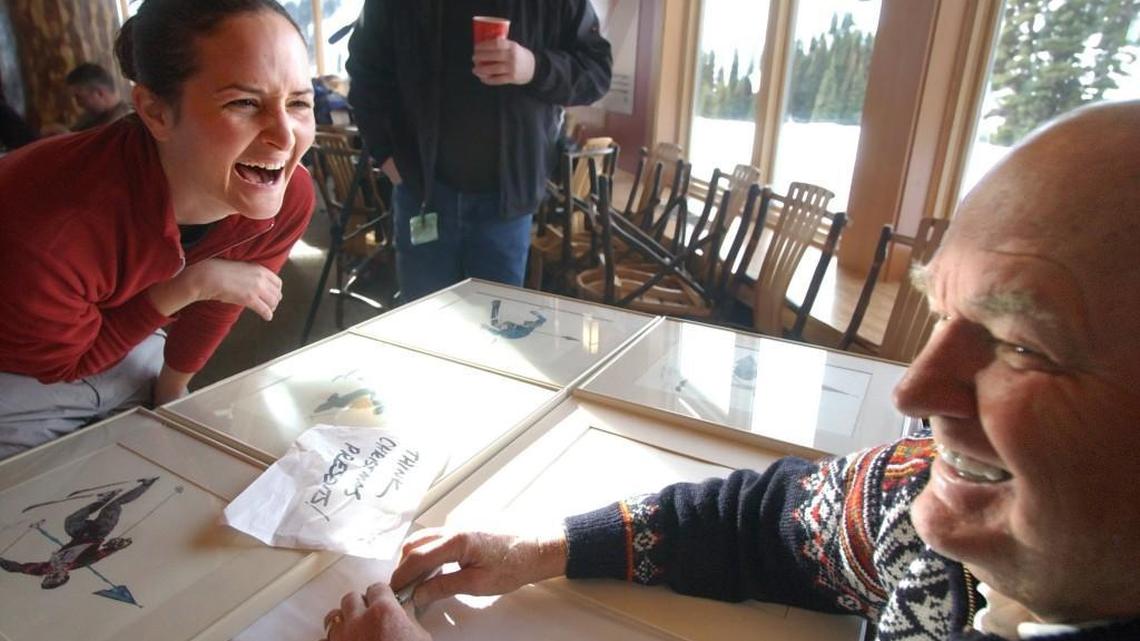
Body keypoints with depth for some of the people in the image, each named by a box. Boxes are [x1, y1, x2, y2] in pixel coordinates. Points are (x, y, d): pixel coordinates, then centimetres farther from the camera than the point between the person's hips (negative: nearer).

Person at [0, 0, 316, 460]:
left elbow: (211, 311, -7)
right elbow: (58, 363, -20)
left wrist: (170, 396, 10)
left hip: (132, 351, 4)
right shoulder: (42, 231, -41)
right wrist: (187, 286, -34)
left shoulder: (290, 198, -27)